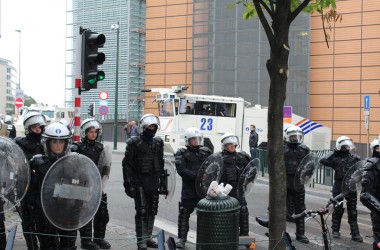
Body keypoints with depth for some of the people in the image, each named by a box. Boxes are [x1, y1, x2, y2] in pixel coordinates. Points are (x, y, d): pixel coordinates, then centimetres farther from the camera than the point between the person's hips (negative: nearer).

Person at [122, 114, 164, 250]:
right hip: (140, 182, -5)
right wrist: (128, 183, -13)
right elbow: (127, 164, -7)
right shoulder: (134, 143, -5)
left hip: (154, 183, 6)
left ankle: (148, 237, 21)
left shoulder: (158, 143, 12)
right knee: (142, 211, -6)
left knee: (152, 211, 10)